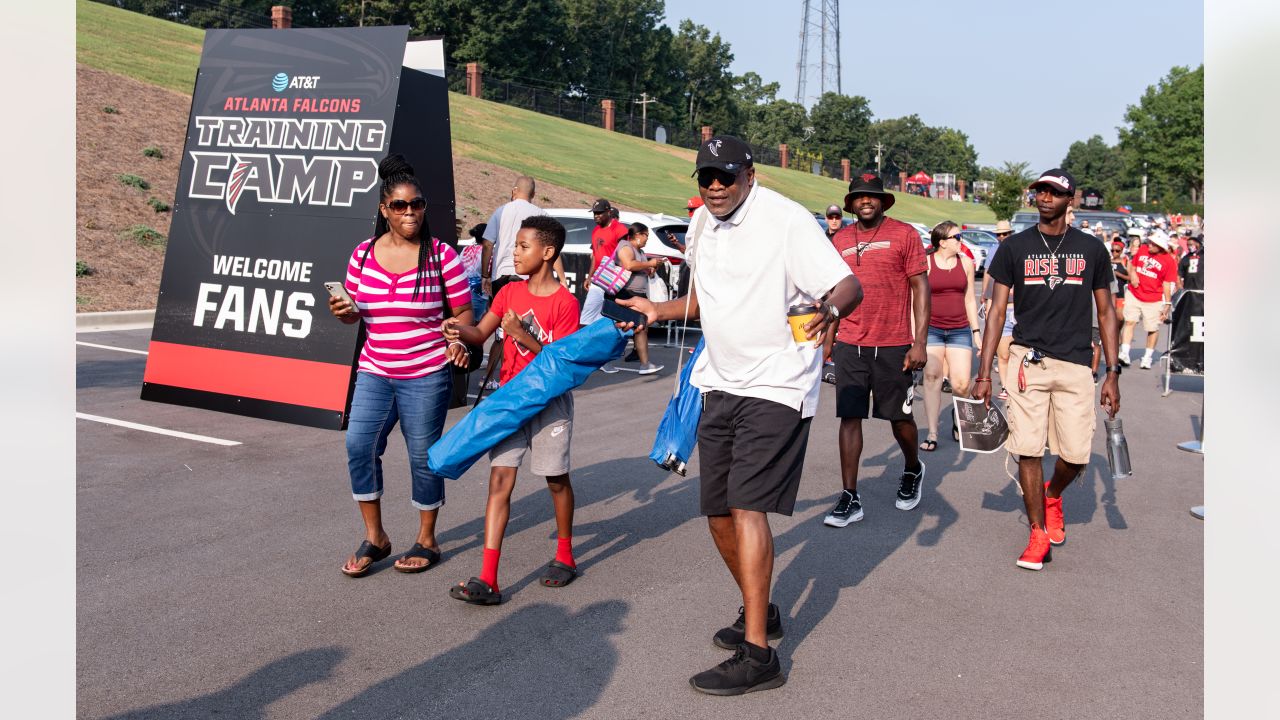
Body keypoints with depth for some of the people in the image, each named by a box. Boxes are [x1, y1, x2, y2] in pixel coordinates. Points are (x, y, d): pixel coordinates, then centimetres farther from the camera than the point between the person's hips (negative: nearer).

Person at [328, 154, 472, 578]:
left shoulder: (441, 255, -6)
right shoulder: (363, 254, 4)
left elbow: (464, 312, -2)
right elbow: (355, 312, 14)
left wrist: (458, 340, -22)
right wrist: (342, 312, -9)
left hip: (426, 375, -3)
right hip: (374, 372, 3)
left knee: (423, 455, 4)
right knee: (359, 444, -9)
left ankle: (426, 540, 23)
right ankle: (374, 538, 9)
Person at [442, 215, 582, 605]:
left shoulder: (565, 302, -11)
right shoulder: (510, 292, 6)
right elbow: (481, 333, 4)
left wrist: (523, 335, -24)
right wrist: (459, 329, -17)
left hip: (550, 401, -4)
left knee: (556, 479, 10)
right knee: (500, 477, -4)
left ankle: (564, 557, 32)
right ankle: (488, 580, -7)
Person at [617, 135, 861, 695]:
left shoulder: (787, 219, -13)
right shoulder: (702, 224, 10)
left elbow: (849, 284, -20)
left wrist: (828, 308, -42)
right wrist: (658, 310, 12)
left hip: (776, 384, -8)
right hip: (722, 384, 8)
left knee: (746, 507, -16)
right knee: (719, 513, 12)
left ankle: (757, 655, -10)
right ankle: (760, 611, 34)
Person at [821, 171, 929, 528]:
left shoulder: (904, 234, -2)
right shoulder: (840, 239, 9)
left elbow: (921, 287, -4)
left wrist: (920, 342, -10)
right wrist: (828, 337, 13)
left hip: (894, 345, -3)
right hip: (850, 345, 3)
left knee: (900, 418, 10)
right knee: (849, 418, 0)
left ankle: (912, 470, 40)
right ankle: (850, 499, 6)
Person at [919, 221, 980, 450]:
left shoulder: (966, 263, 8)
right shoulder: (925, 263, -2)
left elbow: (970, 299, 14)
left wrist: (976, 331, 12)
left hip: (959, 330, 2)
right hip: (931, 329, -2)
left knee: (961, 384, -5)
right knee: (932, 378, -8)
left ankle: (958, 418, 24)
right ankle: (932, 434, 0)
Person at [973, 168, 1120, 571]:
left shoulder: (1091, 249, 7)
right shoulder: (1015, 247, 4)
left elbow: (1105, 312, 11)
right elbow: (996, 310, 4)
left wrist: (1112, 373, 5)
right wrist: (984, 374, -2)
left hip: (1075, 364, 1)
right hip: (1027, 360, -1)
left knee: (1076, 456, -1)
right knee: (1028, 450, -3)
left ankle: (1052, 496, 33)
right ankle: (1038, 532, 13)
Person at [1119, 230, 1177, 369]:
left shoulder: (1169, 261, -9)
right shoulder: (1142, 249, 2)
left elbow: (1167, 284, -6)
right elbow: (1132, 265, 17)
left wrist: (1167, 304, -7)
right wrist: (1132, 274, -6)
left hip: (1154, 300, -3)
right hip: (1134, 295, 3)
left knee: (1153, 328, 4)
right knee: (1129, 321, -5)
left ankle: (1147, 357, 18)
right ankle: (1124, 353, -4)